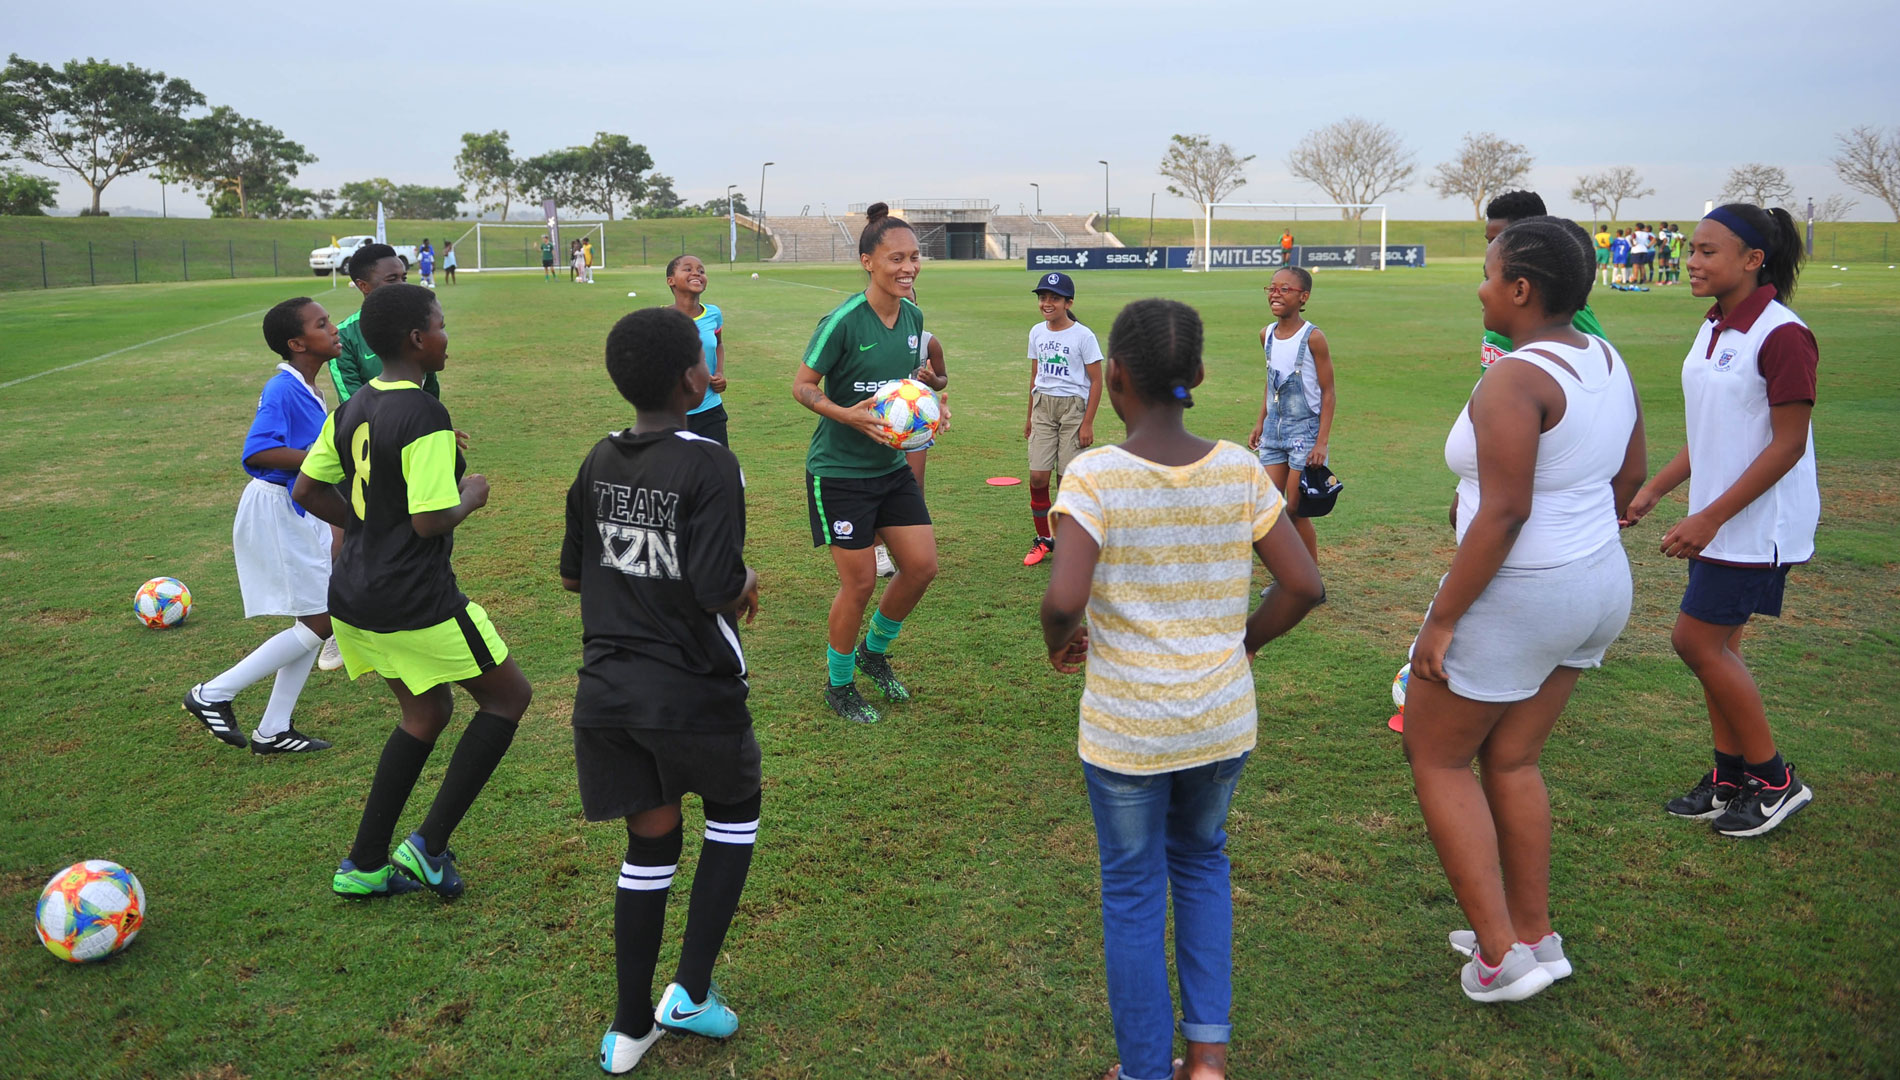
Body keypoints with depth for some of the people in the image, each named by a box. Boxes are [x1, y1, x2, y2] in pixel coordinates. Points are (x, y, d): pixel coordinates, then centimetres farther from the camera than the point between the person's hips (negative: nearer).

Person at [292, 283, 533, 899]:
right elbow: (431, 521, -24)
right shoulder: (425, 415, -19)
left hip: (354, 596, 9)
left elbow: (306, 491, 13)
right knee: (509, 694, 9)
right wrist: (472, 496, -5)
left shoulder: (352, 409, 7)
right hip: (415, 605, -9)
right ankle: (430, 845, 7)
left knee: (428, 712, 23)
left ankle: (364, 865, 26)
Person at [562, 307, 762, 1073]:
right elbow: (718, 593, -24)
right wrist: (749, 584, -4)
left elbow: (572, 576, 11)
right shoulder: (709, 465, -17)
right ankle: (691, 990, 18)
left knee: (651, 841, 18)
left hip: (608, 690, 5)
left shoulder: (599, 463, 3)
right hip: (691, 692, -5)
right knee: (734, 812, 21)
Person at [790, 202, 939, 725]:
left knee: (922, 565, 6)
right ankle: (839, 685, 23)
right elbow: (802, 385, -13)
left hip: (892, 464, 7)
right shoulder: (843, 321, -19)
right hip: (839, 471, -7)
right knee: (860, 581, -1)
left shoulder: (912, 315, 2)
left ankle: (875, 651, 32)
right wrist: (849, 416, -29)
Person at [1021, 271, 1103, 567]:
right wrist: (1030, 416, 17)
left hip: (1073, 408, -4)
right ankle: (1043, 539, 15)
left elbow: (1096, 380, -7)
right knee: (1038, 478, -1)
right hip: (1043, 407, 4)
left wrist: (1088, 423, -11)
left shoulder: (1083, 335, -9)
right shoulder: (1037, 333, 7)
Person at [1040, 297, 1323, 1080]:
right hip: (1224, 720, 4)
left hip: (1125, 728, -3)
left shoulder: (1095, 476, -16)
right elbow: (1304, 585, -3)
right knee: (1201, 862, 27)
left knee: (1133, 892, 15)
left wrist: (1059, 645, -5)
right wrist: (1242, 643, 12)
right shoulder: (1239, 471, -5)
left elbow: (1064, 600, -27)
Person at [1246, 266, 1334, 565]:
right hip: (1273, 429, 6)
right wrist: (1259, 425, 14)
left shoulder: (1312, 338, -14)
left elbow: (1328, 393, -11)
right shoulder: (1267, 335, 4)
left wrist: (1322, 441, -15)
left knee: (1295, 510, -2)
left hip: (1304, 430, -6)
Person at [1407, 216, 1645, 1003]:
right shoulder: (1607, 362, 6)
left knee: (1436, 756, 8)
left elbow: (1504, 513, -26)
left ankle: (1500, 953, 10)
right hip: (1598, 586, 9)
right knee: (1512, 761, 20)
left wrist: (1442, 619, -22)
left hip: (1515, 596, -9)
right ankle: (1534, 935, 29)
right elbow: (1629, 478, 15)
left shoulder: (1514, 379, -22)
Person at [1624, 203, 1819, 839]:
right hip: (1718, 521, 9)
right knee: (1715, 646, 12)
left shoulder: (1781, 335, -18)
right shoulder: (1715, 329, 9)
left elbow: (1788, 444, -19)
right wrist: (1656, 488, 14)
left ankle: (1774, 780, 11)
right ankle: (1731, 778, 25)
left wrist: (1710, 517, -21)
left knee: (1697, 640, -5)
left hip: (1759, 523, -9)